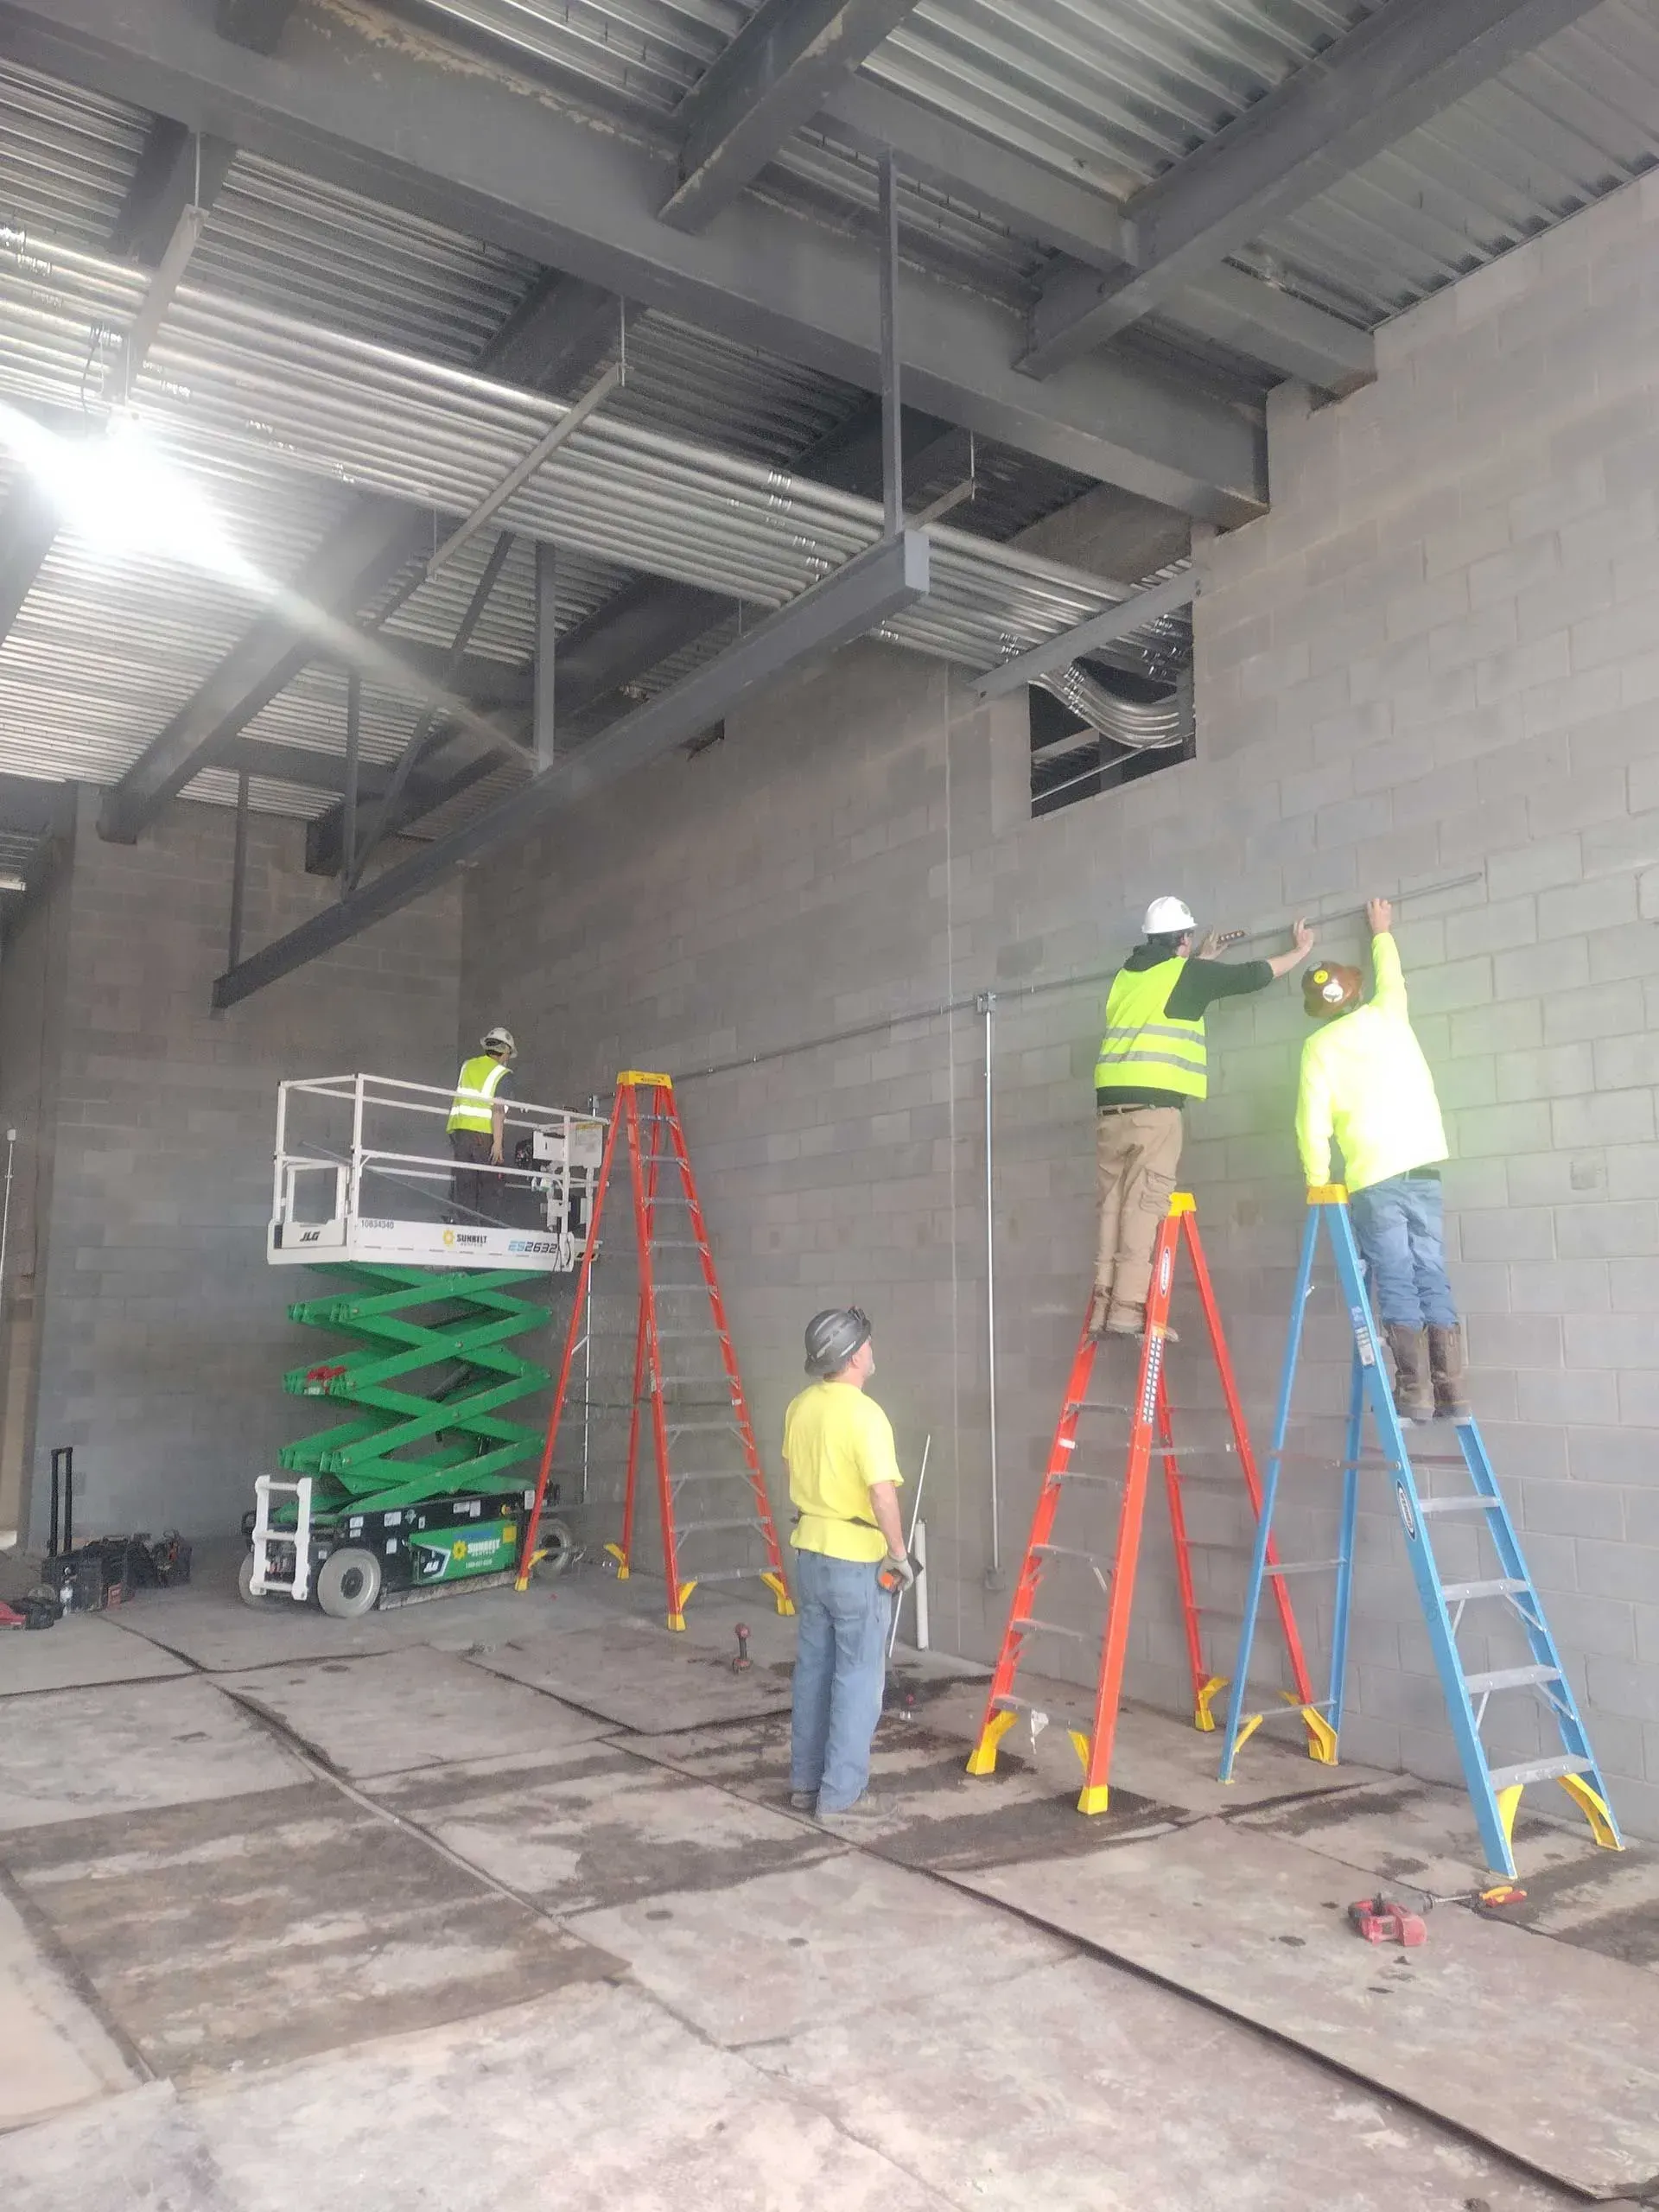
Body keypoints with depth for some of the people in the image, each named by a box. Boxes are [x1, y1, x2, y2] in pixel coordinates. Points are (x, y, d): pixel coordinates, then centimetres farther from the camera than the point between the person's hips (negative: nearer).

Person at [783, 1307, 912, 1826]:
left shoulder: (800, 1407, 3)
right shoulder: (865, 1415, -21)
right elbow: (883, 1495, -25)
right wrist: (898, 1556, -15)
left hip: (809, 1553, 7)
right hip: (857, 1563, -7)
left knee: (813, 1669, 16)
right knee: (858, 1679, 3)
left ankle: (805, 1782, 25)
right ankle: (841, 1795, 9)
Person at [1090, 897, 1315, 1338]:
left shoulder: (1126, 977, 21)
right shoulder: (1187, 973, 5)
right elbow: (1253, 975, 17)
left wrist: (1202, 958, 53)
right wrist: (1300, 951, 34)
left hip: (1110, 1103, 6)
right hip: (1153, 1104, -6)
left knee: (1115, 1206, 4)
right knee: (1144, 1205, -8)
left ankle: (1104, 1306, -1)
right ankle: (1129, 1309, -13)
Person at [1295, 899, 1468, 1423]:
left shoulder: (1319, 1046, 1)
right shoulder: (1388, 1015, 11)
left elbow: (1313, 1122, -5)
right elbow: (1390, 975, 34)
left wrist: (1318, 1182, 4)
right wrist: (1381, 933, 51)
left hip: (1373, 1178, -3)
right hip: (1422, 1167, 4)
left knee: (1395, 1284, -1)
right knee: (1432, 1278, 5)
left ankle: (1416, 1390, -5)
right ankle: (1450, 1391, 4)